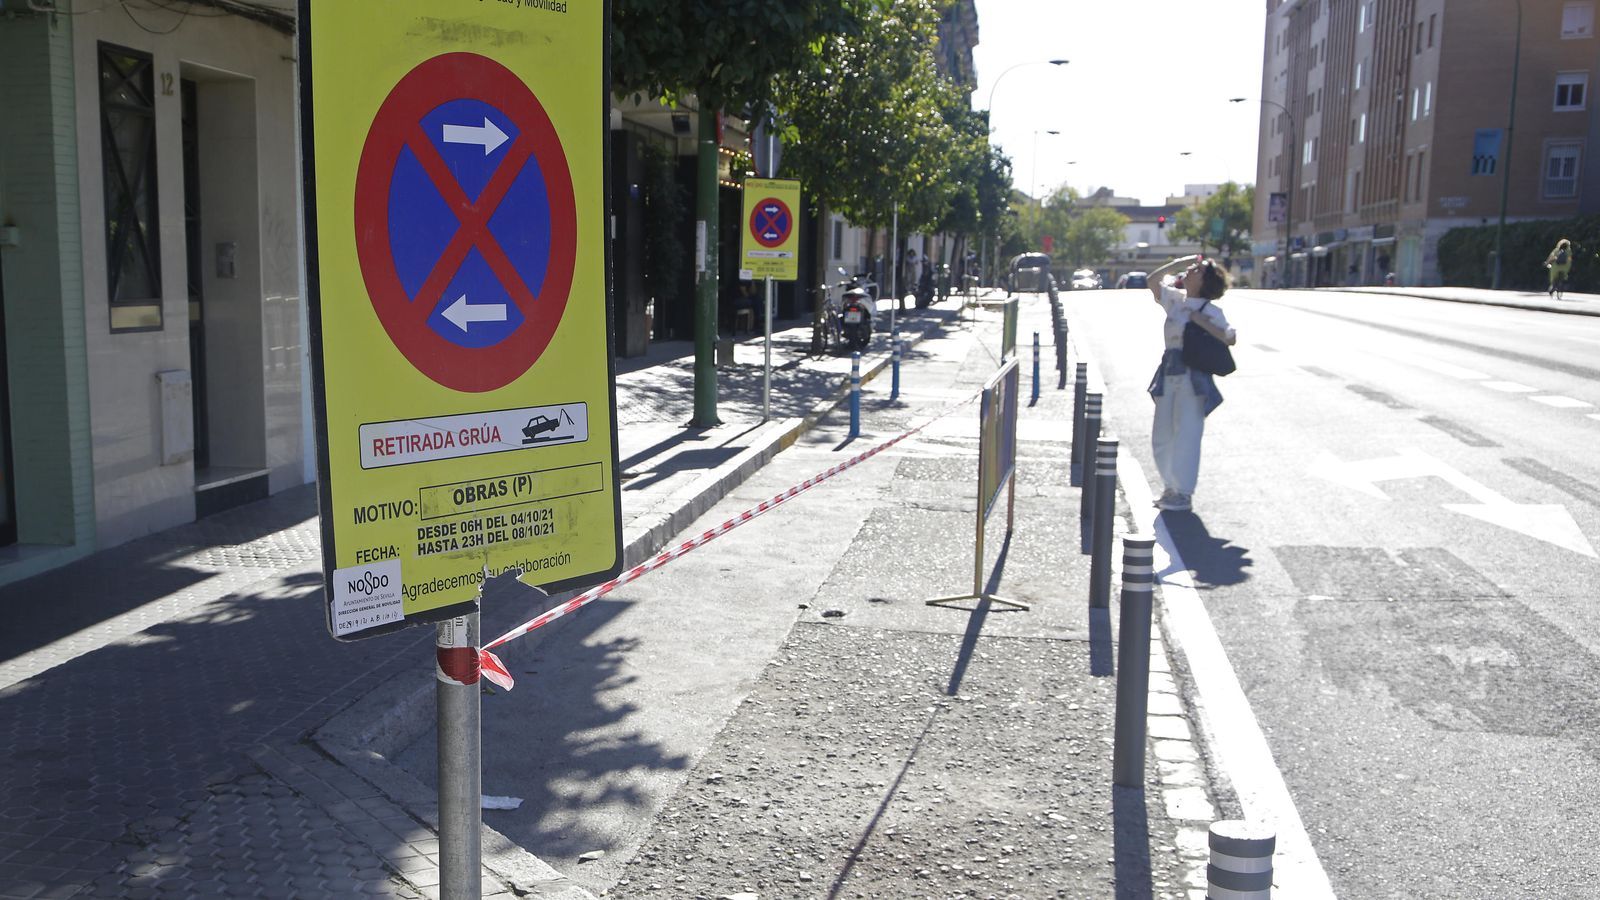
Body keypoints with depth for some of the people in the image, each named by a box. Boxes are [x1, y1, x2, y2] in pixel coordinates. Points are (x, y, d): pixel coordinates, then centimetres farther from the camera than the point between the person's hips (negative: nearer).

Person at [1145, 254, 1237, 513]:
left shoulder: (1210, 311, -6)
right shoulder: (1176, 300, 10)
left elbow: (1230, 338, -15)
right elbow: (1153, 280, 16)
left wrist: (1202, 321, -18)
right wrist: (1179, 262, 10)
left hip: (1192, 377, -7)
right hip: (1169, 373, 7)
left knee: (1186, 435, -4)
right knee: (1162, 436, 10)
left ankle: (1184, 493, 4)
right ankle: (1171, 487, 23)